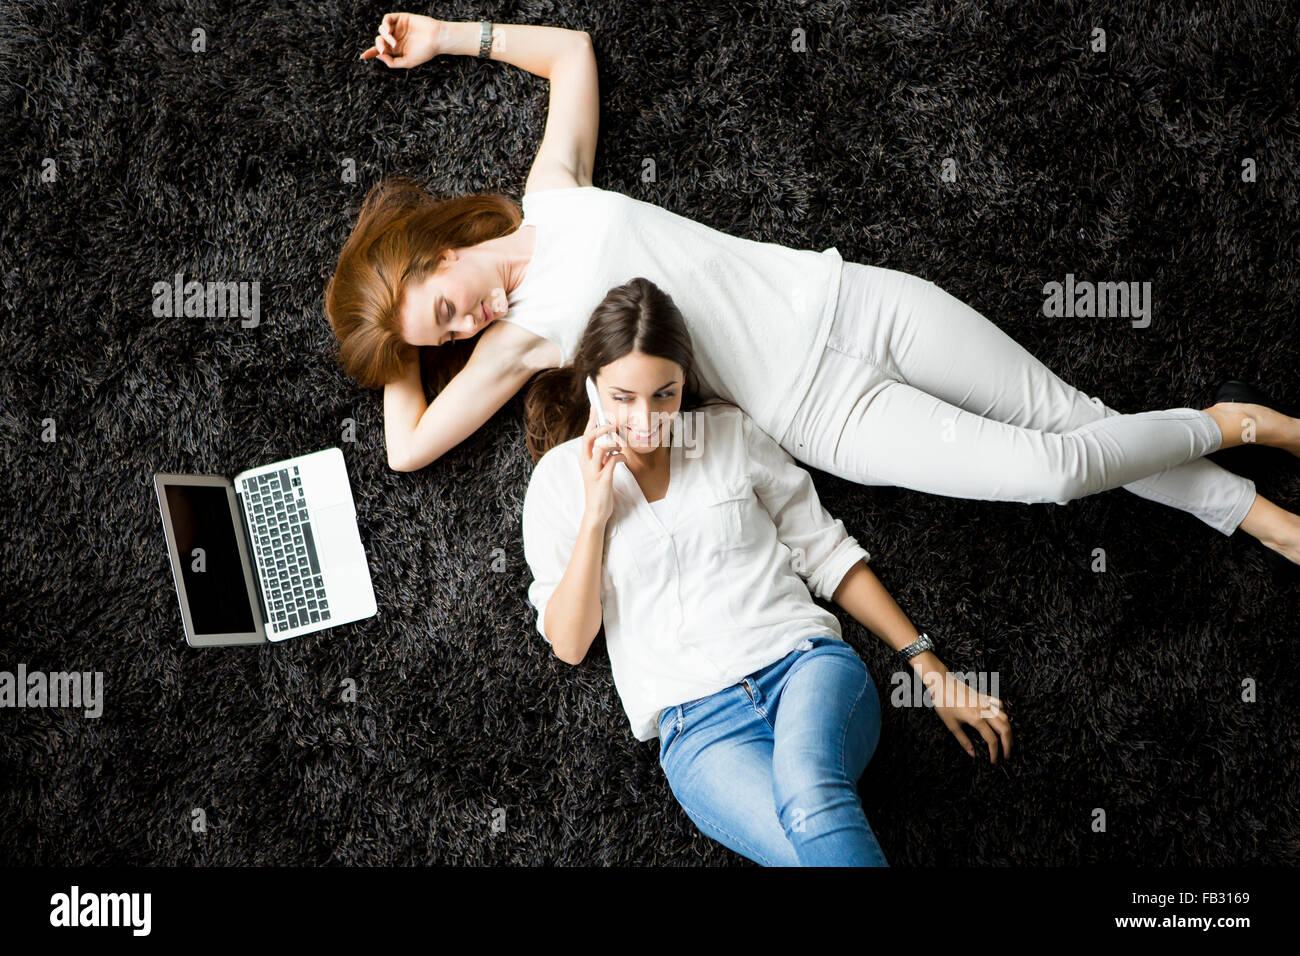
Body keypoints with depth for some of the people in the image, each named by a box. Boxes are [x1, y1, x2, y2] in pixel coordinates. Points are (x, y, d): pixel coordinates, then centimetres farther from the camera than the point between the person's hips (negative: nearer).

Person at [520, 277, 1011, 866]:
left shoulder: (730, 432, 13)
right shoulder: (560, 478, 10)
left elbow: (826, 553, 15)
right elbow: (568, 642, 4)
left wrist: (932, 672, 10)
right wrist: (595, 513, -6)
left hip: (804, 661, 1)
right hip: (698, 725, -1)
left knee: (807, 795, -37)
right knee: (818, 847, -34)